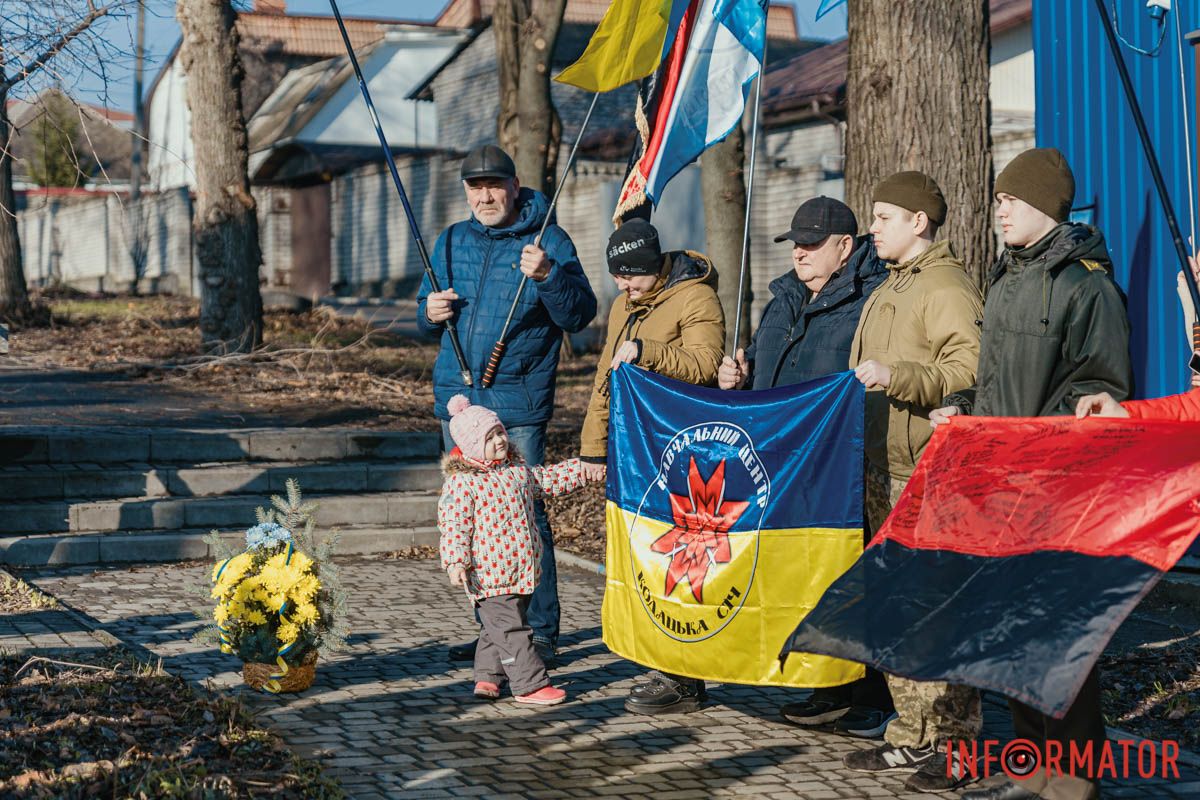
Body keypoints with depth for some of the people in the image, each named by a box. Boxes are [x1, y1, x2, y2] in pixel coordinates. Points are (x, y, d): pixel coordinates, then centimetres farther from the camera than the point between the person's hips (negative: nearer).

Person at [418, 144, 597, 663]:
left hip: (518, 407, -6)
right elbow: (426, 316, 23)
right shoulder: (451, 242, 14)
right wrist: (430, 313, 0)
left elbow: (579, 316, -12)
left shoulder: (548, 241, -3)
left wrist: (547, 277, -28)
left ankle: (540, 632, 3)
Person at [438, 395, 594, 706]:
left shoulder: (518, 470, 11)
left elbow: (548, 480, 27)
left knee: (496, 628, 15)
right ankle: (530, 684, -4)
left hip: (522, 569, 7)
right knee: (510, 628, -7)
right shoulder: (461, 482, -12)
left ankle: (488, 677, 27)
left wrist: (582, 468, 24)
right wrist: (455, 562, -22)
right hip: (488, 572, -7)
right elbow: (454, 525, -14)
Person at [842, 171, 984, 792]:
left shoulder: (948, 288, -10)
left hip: (929, 473, -10)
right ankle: (913, 735, 19)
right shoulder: (888, 290, 22)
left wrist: (895, 375, -27)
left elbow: (968, 372, -22)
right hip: (883, 468, 10)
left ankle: (956, 742, -2)